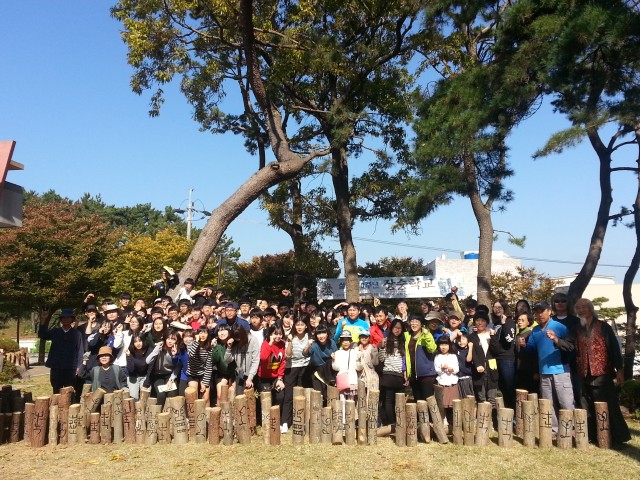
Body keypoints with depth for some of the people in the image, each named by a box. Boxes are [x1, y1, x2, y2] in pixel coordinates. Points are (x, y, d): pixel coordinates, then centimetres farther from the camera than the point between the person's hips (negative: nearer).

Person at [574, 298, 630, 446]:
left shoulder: (603, 327, -1)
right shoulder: (578, 330, 10)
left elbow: (614, 348, -4)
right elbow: (575, 351, 11)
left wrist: (619, 369, -9)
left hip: (603, 374, -4)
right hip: (584, 376, 4)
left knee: (609, 407, 0)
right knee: (588, 409, 8)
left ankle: (617, 437, 9)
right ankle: (593, 436, 18)